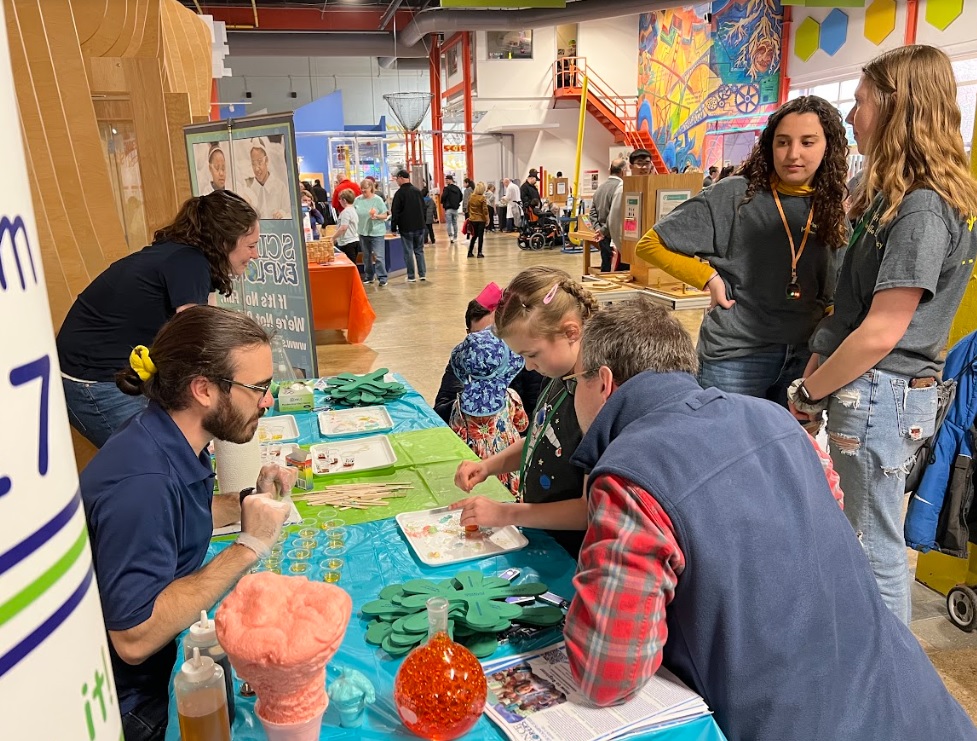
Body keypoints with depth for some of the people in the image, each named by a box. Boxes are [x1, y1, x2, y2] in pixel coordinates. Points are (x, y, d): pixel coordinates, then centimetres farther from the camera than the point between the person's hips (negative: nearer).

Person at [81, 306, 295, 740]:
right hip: (141, 696, -8)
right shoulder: (141, 481, -31)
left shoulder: (173, 440, -5)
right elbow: (133, 638, -33)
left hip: (177, 646, 8)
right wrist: (247, 548, -29)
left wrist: (253, 501, -2)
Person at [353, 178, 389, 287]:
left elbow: (385, 215, -4)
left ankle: (382, 278, -6)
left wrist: (377, 216, -22)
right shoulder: (357, 200, 5)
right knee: (366, 256, 13)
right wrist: (355, 227, 5)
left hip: (376, 232, -4)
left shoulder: (378, 200, -6)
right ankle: (368, 277, 24)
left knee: (379, 256, -10)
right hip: (362, 232, 5)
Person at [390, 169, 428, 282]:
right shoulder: (417, 191, 7)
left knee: (408, 252, 1)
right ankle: (422, 274, 11)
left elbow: (395, 212, -10)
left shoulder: (399, 193, -10)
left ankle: (411, 277, 3)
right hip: (420, 226, 5)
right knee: (419, 250, 12)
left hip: (406, 228, -5)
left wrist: (393, 227, -2)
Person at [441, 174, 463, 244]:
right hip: (455, 208, 6)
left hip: (448, 208, -6)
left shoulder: (447, 188, -12)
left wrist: (442, 202, 1)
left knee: (449, 223, -5)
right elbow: (461, 197, 16)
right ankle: (455, 237, 16)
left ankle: (450, 236, -16)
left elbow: (443, 197, -18)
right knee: (455, 223, 12)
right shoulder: (457, 188, 10)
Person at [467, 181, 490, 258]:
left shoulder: (471, 197, 2)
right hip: (481, 219, -5)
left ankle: (470, 252, 15)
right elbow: (485, 210, -14)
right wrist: (487, 219, -5)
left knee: (474, 236, 15)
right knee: (480, 236, 2)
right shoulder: (482, 198, -13)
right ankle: (479, 253, 2)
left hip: (472, 219, 5)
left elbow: (468, 207, 12)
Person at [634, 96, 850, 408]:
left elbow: (833, 295, 13)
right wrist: (709, 278, -12)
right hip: (736, 356, -4)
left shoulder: (834, 211, 6)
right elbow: (650, 244, -5)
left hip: (803, 357, 5)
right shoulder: (735, 196, -8)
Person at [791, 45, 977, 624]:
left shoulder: (922, 209, -19)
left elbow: (880, 333, -21)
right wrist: (816, 372, 8)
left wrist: (809, 393, -9)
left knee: (876, 551, 4)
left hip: (880, 397, -10)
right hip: (877, 394, 10)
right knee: (873, 540, 21)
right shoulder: (900, 195, 12)